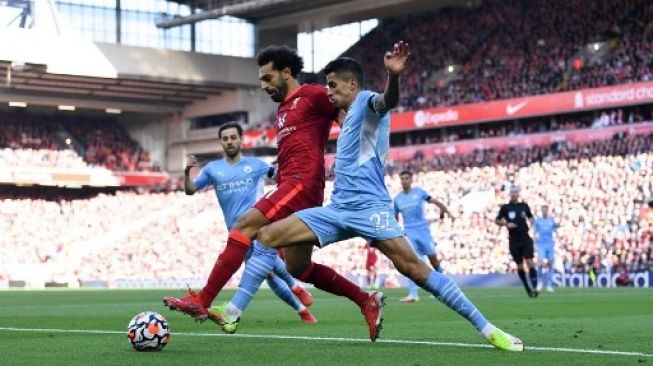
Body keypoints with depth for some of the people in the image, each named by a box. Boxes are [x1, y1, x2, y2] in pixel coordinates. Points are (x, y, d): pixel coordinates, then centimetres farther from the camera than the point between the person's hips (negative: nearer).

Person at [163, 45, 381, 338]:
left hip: (302, 183, -10)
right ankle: (366, 301, 18)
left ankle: (202, 301, -26)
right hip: (288, 185, 10)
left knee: (245, 226, -21)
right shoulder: (282, 110, 26)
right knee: (298, 268, 9)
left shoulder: (313, 95, -1)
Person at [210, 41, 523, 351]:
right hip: (338, 208, 9)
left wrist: (393, 75, -51)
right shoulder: (349, 117, 24)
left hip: (368, 206, -9)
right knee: (267, 237, -1)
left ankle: (486, 329, -17)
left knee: (413, 268, -20)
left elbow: (388, 101, -27)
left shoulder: (367, 102, -2)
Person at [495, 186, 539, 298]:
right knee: (520, 266, 5)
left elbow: (530, 218, 18)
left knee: (530, 262, -12)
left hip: (526, 239, 0)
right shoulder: (505, 207, 1)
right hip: (514, 241, 0)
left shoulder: (524, 206, 6)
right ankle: (528, 289, 18)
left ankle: (534, 288, -15)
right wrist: (506, 224, -10)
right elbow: (497, 221, 8)